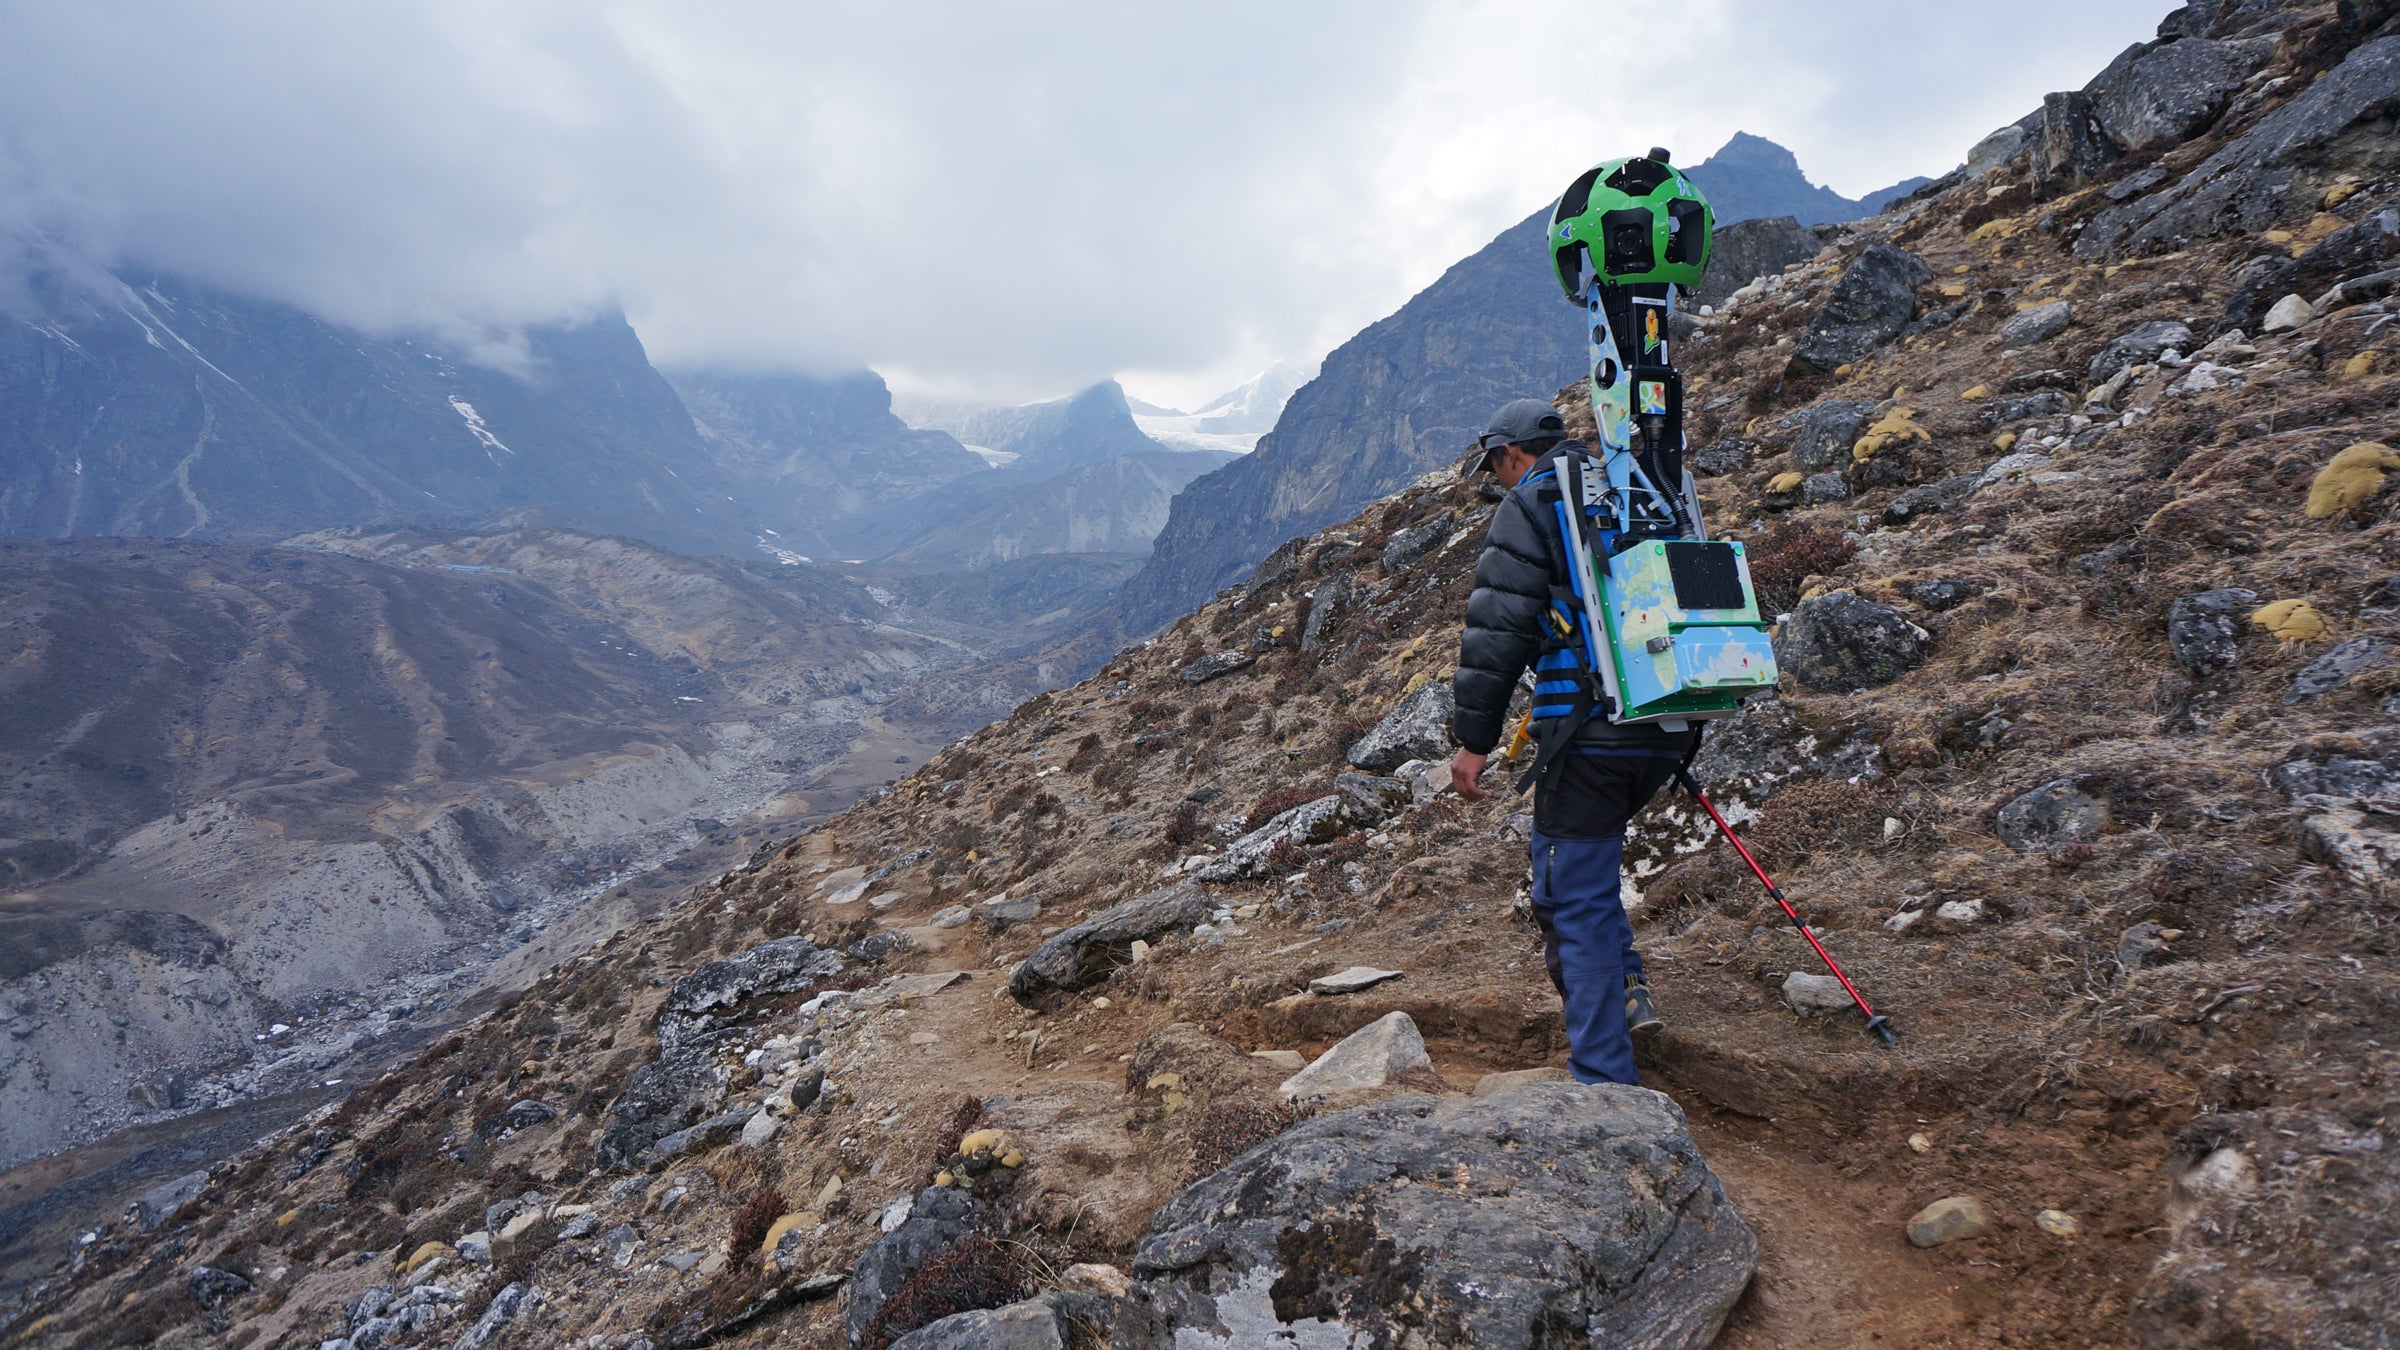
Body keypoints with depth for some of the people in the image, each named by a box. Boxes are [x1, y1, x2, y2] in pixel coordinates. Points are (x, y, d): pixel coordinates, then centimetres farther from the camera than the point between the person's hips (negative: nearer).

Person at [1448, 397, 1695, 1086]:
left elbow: (1498, 629, -13)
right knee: (1587, 859, 28)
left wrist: (1474, 740, -9)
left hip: (1591, 734, -8)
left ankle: (1603, 1077, 6)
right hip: (1669, 732, 8)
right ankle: (1625, 985, 21)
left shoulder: (1530, 505, -4)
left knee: (1575, 898, 1)